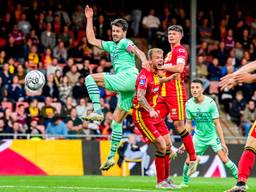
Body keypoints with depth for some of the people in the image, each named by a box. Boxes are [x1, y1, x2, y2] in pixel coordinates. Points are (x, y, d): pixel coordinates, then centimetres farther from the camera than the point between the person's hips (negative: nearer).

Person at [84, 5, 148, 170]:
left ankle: (98, 112, -24)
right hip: (127, 87, 9)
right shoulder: (111, 45, 29)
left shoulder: (125, 43, 7)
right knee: (117, 120, 9)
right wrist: (89, 19, 28)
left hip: (128, 77, -9)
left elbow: (138, 51, -13)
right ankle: (111, 157, 11)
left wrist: (144, 61, -35)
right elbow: (91, 40, 31)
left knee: (90, 79, -11)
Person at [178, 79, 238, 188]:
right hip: (199, 136, 3)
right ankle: (185, 182, 20)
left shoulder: (210, 103, -19)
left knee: (224, 159, -13)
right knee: (189, 161, -3)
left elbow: (217, 124, -15)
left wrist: (223, 142, -16)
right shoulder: (189, 104, -8)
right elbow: (188, 124, 3)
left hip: (213, 135, -3)